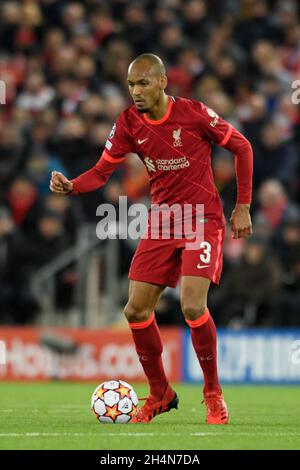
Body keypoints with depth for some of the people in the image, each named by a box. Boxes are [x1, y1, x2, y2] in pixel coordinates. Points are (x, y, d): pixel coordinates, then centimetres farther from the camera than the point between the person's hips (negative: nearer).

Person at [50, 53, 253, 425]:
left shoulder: (195, 113, -13)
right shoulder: (129, 123, -1)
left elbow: (241, 147, -2)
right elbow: (102, 171, 0)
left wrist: (243, 207, -2)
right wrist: (71, 186, -22)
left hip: (202, 217, -5)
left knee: (192, 306, -22)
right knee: (136, 310, -1)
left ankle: (213, 394, -2)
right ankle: (160, 394, 18)